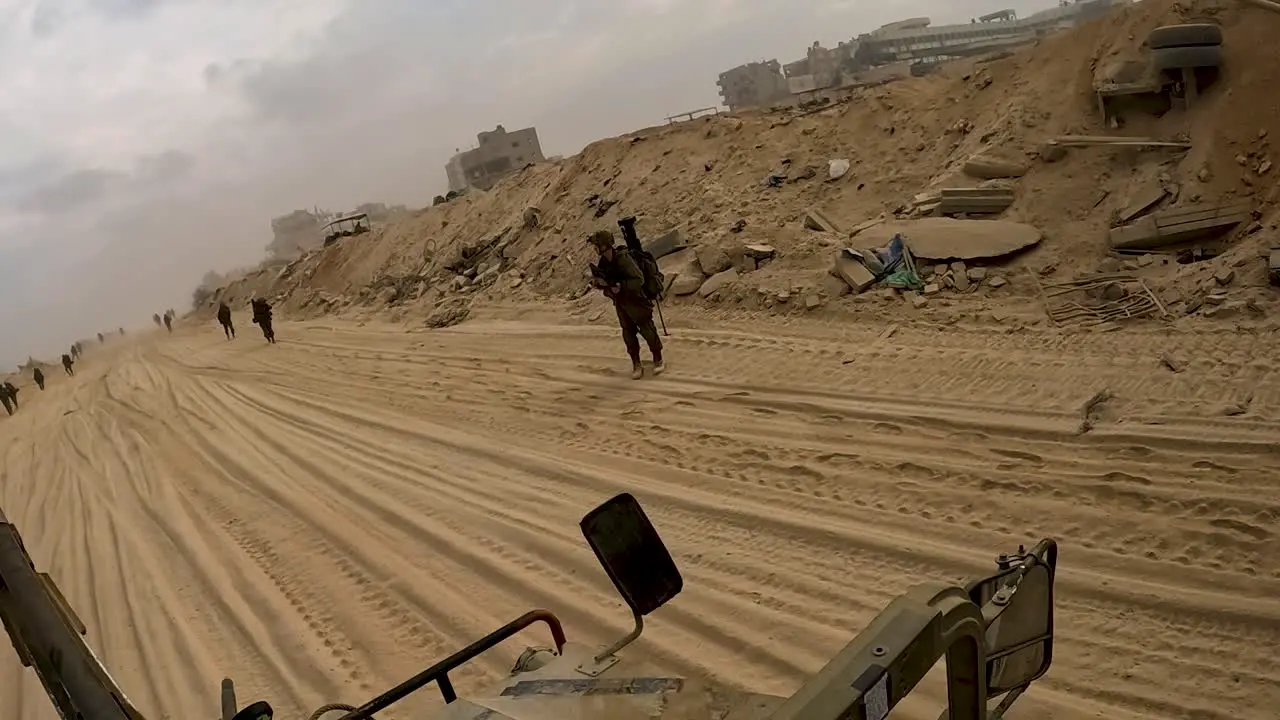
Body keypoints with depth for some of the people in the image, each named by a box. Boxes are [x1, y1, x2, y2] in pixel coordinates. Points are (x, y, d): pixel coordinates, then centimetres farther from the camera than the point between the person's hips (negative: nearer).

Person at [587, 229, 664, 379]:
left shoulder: (623, 259, -23)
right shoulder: (603, 262, 1)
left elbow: (639, 280, -27)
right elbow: (601, 281, 12)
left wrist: (620, 286, -32)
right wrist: (597, 281, -10)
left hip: (635, 301, -7)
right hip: (620, 303, 7)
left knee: (647, 331, 3)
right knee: (628, 333, 10)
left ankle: (658, 360, 20)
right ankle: (636, 364, 20)